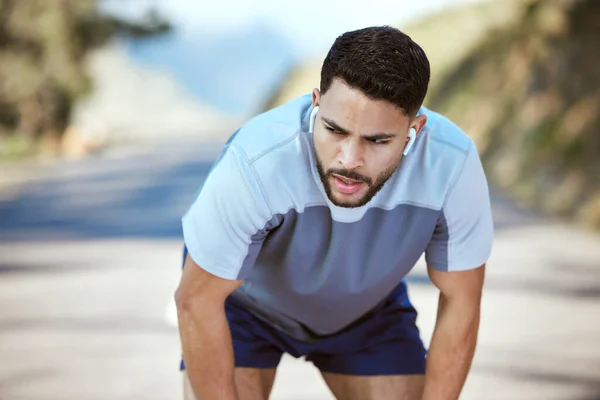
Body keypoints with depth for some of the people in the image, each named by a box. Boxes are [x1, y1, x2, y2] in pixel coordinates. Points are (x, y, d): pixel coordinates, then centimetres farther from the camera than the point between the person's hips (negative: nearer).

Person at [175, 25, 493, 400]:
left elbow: (460, 303, -18)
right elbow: (197, 301, -27)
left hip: (369, 307, 3)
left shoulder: (454, 164, -33)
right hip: (247, 300, -2)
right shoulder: (256, 162, -40)